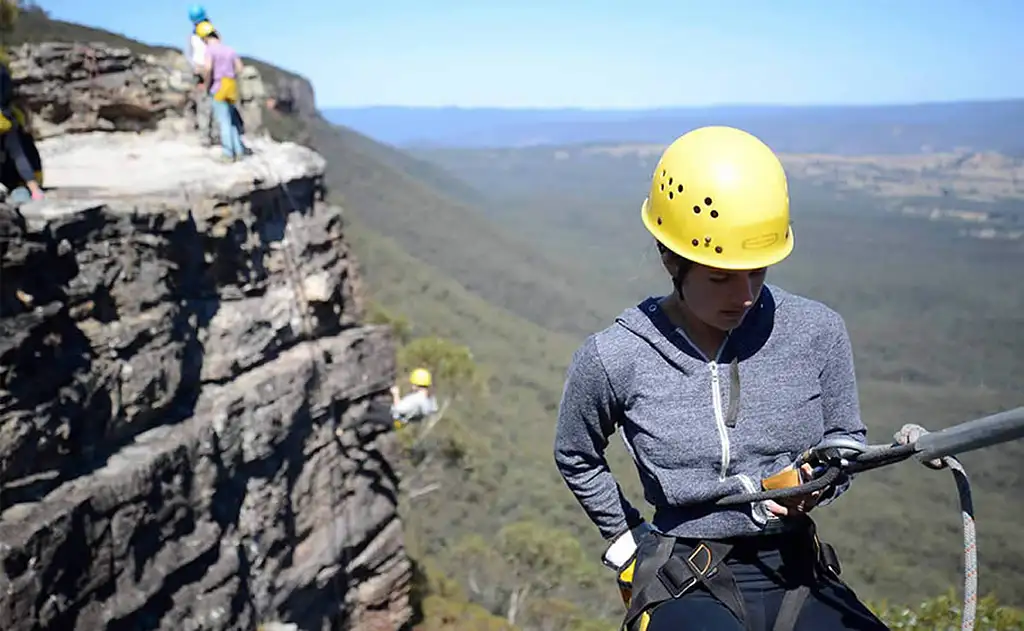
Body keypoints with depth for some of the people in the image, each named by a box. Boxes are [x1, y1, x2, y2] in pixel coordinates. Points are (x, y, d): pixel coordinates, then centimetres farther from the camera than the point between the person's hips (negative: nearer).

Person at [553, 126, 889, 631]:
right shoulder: (614, 358, -9)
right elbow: (577, 458, 11)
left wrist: (817, 484, -8)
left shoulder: (817, 332, -5)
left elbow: (847, 438, 12)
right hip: (686, 589, -3)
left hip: (797, 575, 3)